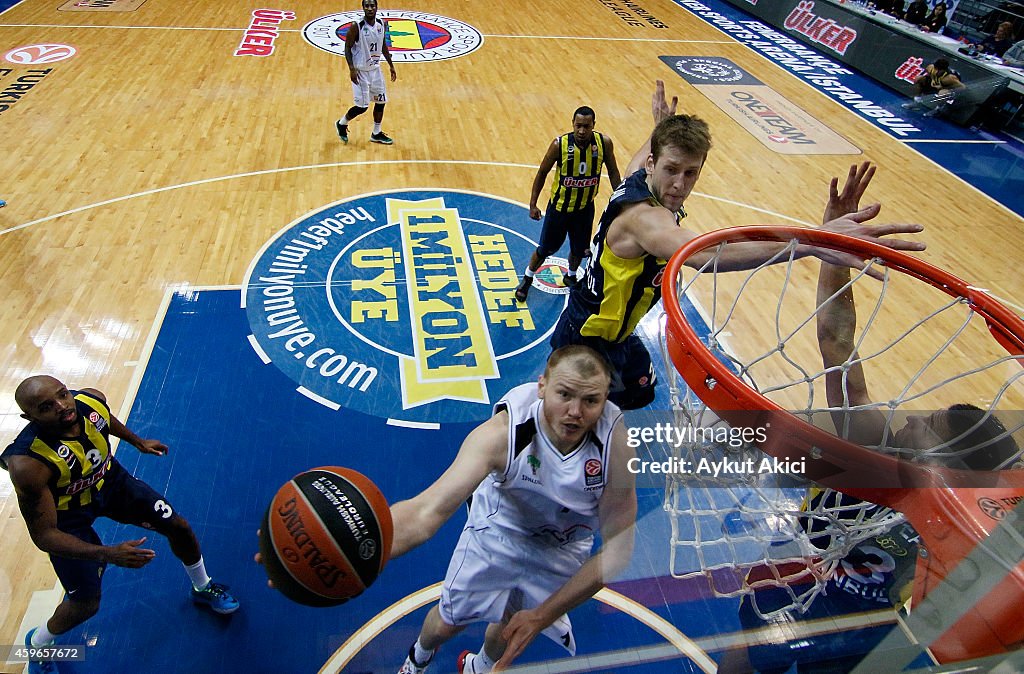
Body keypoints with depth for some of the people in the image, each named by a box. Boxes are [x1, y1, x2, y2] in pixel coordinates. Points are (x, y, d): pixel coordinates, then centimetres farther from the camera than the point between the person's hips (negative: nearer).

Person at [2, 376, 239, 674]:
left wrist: (137, 442, 17)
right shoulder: (28, 464, -40)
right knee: (86, 604, 1)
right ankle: (36, 643, 37)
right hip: (67, 517, -4)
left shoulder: (92, 400, -27)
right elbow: (43, 535, -31)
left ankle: (202, 588, 38)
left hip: (109, 480, 5)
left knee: (179, 527, 8)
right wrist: (107, 554, -41)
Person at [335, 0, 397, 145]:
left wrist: (391, 65, 13)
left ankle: (376, 134, 25)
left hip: (375, 69, 6)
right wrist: (352, 69, -21)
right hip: (361, 71, -6)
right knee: (362, 106, -6)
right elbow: (347, 47, -12)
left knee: (381, 101, 10)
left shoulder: (382, 24, 0)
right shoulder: (356, 26, -17)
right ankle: (342, 124, 20)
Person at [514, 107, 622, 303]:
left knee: (579, 250, 19)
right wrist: (533, 204, -8)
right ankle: (527, 279, 37)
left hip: (585, 207, 3)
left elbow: (613, 172, 1)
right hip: (559, 206, -2)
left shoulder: (604, 143, -16)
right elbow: (542, 173, -8)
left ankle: (571, 276, 51)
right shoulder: (560, 144, -22)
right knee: (546, 249, 11)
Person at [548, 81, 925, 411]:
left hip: (616, 334, 10)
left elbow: (643, 153, 20)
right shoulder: (643, 215, -37)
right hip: (586, 340, -9)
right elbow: (701, 253, -59)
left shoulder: (639, 179, -9)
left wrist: (661, 124, 38)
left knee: (639, 391, 28)